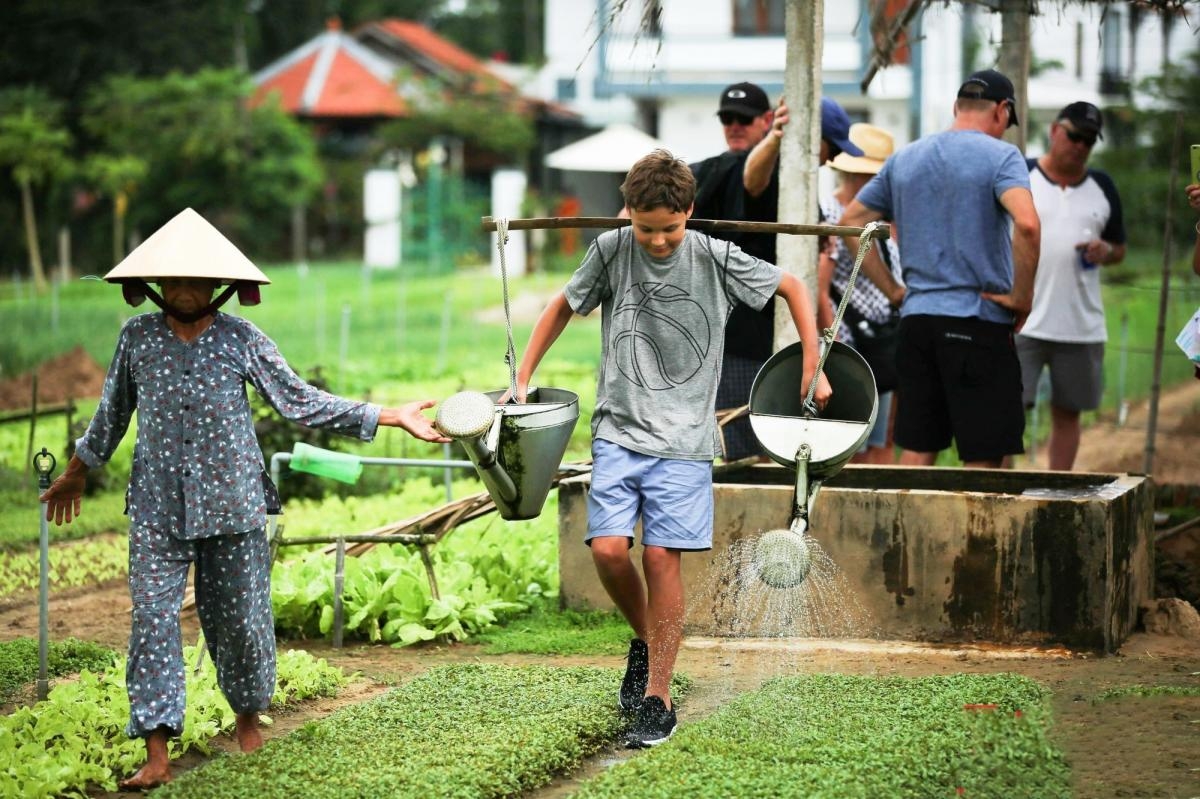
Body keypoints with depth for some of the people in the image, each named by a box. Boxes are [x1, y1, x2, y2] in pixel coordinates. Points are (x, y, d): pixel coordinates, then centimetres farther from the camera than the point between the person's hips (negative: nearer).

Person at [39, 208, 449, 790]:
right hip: (158, 511, 1)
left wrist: (392, 416, -2)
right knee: (152, 619, -7)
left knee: (240, 618, 7)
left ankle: (248, 716, 33)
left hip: (233, 505, 0)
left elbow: (303, 403, 2)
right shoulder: (137, 338, 3)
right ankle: (156, 755, -8)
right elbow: (112, 413, 17)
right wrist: (76, 473, 26)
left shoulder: (242, 342, -1)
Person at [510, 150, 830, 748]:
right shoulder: (611, 250, -1)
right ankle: (644, 640, 19)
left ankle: (658, 700, 2)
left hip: (683, 436, -2)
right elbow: (564, 306, 15)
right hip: (618, 429, 2)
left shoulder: (715, 260, -4)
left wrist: (813, 371, 5)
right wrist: (522, 379, 13)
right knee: (608, 548, -12)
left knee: (662, 557, -8)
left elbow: (792, 287, 9)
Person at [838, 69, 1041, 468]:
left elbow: (851, 221, 18)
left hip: (916, 317, 6)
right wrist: (1022, 296, -11)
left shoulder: (904, 159, 14)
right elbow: (1027, 224, -23)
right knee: (983, 461, -2)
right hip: (979, 321, -6)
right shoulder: (998, 155, -6)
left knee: (915, 453, 9)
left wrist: (892, 289, 15)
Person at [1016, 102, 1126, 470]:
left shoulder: (1101, 187, 12)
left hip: (1082, 326, 4)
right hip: (1023, 324, -4)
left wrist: (1106, 251, -5)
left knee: (1068, 413, 9)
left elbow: (1119, 249, 19)